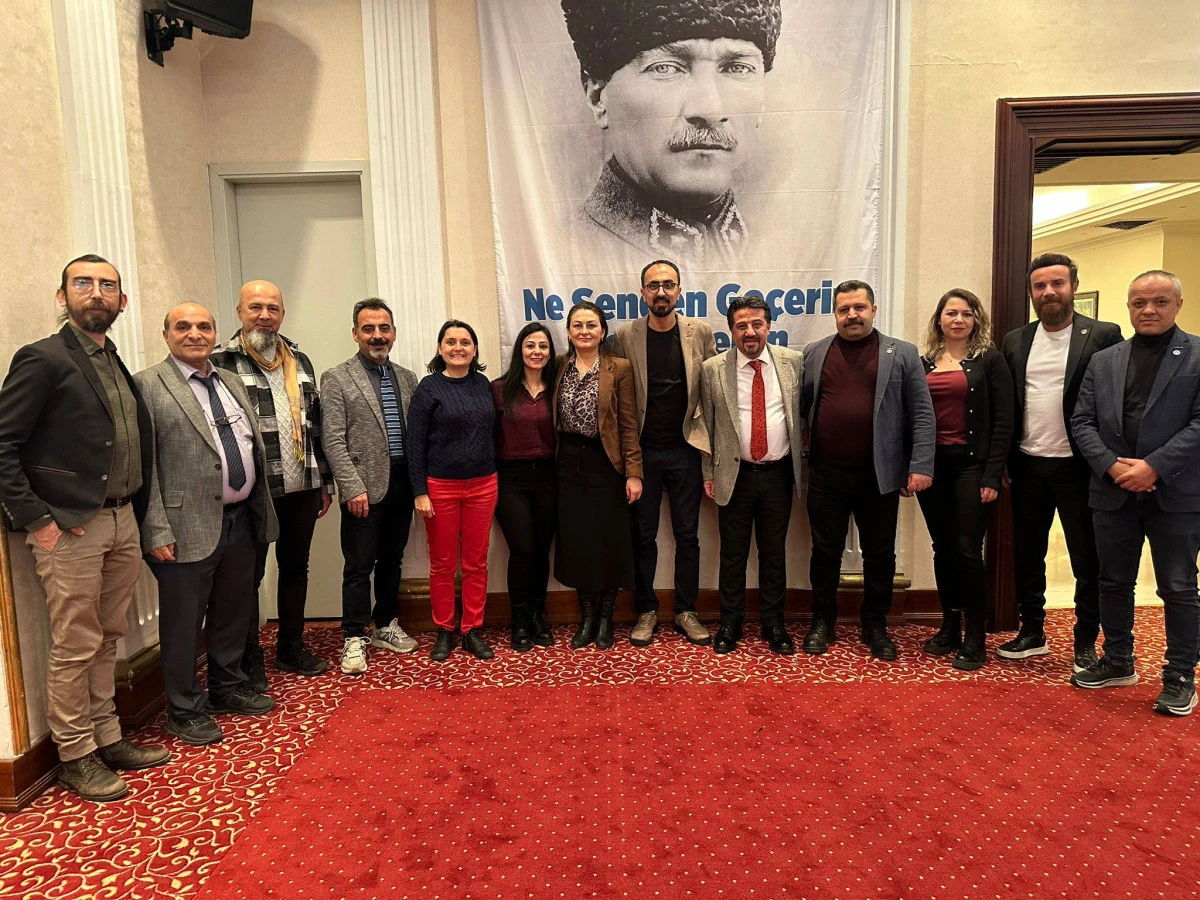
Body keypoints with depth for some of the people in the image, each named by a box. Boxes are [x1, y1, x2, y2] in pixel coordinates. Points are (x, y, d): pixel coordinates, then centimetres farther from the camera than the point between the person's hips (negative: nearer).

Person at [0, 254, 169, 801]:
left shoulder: (118, 366, 14)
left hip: (122, 522, 7)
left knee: (107, 640, 16)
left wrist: (137, 511, 9)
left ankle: (107, 738, 28)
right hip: (70, 529, -7)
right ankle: (75, 757, 18)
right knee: (75, 648, 3)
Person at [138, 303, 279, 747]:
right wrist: (157, 531, -16)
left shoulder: (233, 384, 14)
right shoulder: (148, 386, -8)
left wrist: (261, 511, 11)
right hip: (189, 527, -7)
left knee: (234, 613, 19)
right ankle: (186, 710, 23)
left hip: (241, 520, 7)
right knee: (183, 623, 7)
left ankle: (228, 688, 37)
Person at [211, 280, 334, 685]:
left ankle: (291, 648, 31)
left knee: (296, 567, 15)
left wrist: (324, 480, 13)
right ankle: (249, 660, 21)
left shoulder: (299, 360, 12)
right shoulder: (221, 362, -6)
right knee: (248, 575, 6)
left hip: (302, 487, 6)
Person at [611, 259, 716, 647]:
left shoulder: (700, 332, 1)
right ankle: (646, 611, 22)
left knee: (687, 534, 8)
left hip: (685, 449, 1)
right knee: (643, 534, 8)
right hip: (642, 451, 0)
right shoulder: (626, 336, -1)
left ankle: (686, 611, 21)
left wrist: (709, 444, -2)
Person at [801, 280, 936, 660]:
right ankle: (822, 622, 26)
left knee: (880, 555, 10)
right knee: (825, 552, 10)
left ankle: (875, 626, 27)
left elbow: (923, 415, -1)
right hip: (826, 474, 1)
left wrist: (921, 466, -8)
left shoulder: (902, 354, 3)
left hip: (880, 475, -1)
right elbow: (800, 407, 7)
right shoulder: (813, 353, 8)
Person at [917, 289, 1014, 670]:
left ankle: (975, 638, 9)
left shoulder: (989, 360, -1)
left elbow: (1002, 420, -5)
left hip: (971, 466, -4)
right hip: (931, 466, 4)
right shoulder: (924, 364, 10)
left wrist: (992, 475, -12)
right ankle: (949, 628, 23)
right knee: (942, 549, 10)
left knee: (968, 550, -4)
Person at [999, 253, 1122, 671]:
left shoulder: (1103, 336, -4)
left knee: (1088, 561, 7)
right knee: (1026, 556, 13)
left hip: (1078, 467, -4)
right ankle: (1032, 633, 28)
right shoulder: (1015, 341, 7)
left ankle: (1086, 643, 22)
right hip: (1027, 466, 4)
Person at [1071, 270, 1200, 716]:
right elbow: (1082, 422, 5)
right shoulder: (1103, 361, 9)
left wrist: (1153, 466, -18)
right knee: (1114, 582, 13)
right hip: (1114, 492, 4)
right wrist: (1112, 465, -10)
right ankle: (1118, 662, 29)